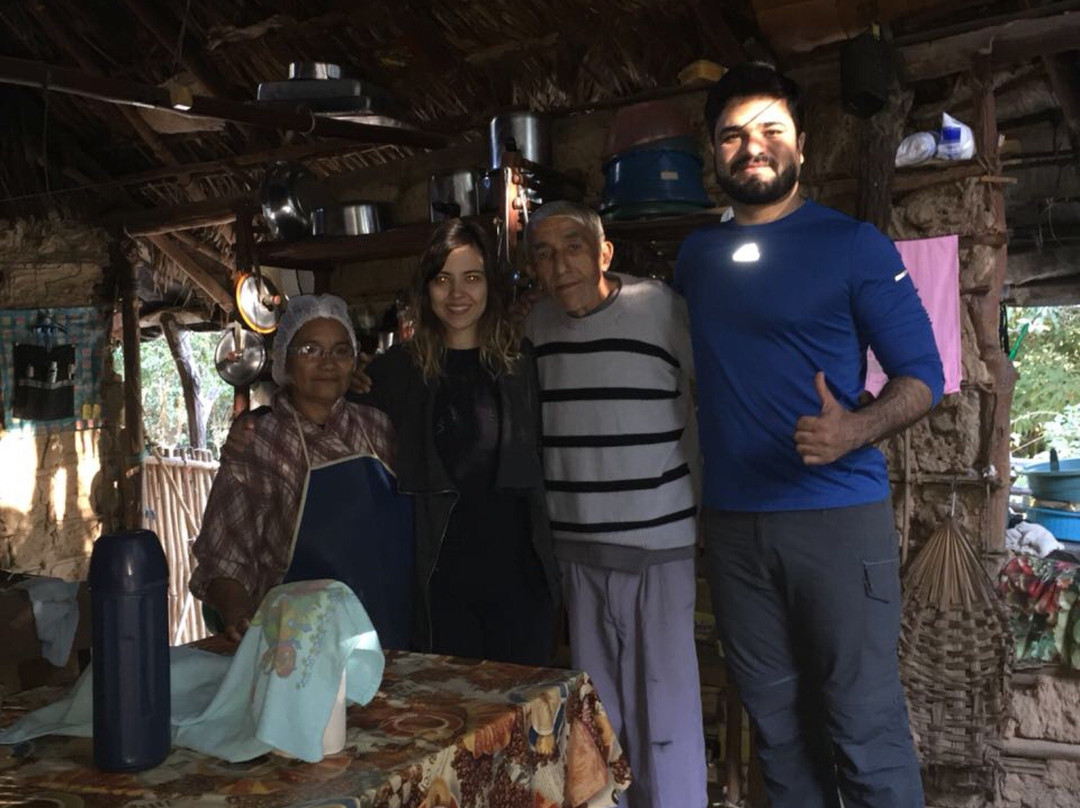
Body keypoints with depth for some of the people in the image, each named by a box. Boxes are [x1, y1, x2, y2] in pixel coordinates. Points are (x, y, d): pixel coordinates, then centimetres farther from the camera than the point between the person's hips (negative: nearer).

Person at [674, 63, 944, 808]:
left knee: (866, 731, -1)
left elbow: (923, 374, -6)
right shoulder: (696, 255, 10)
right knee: (777, 722, 14)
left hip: (839, 515, -4)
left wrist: (855, 430, -25)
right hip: (733, 521, 5)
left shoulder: (852, 244, -4)